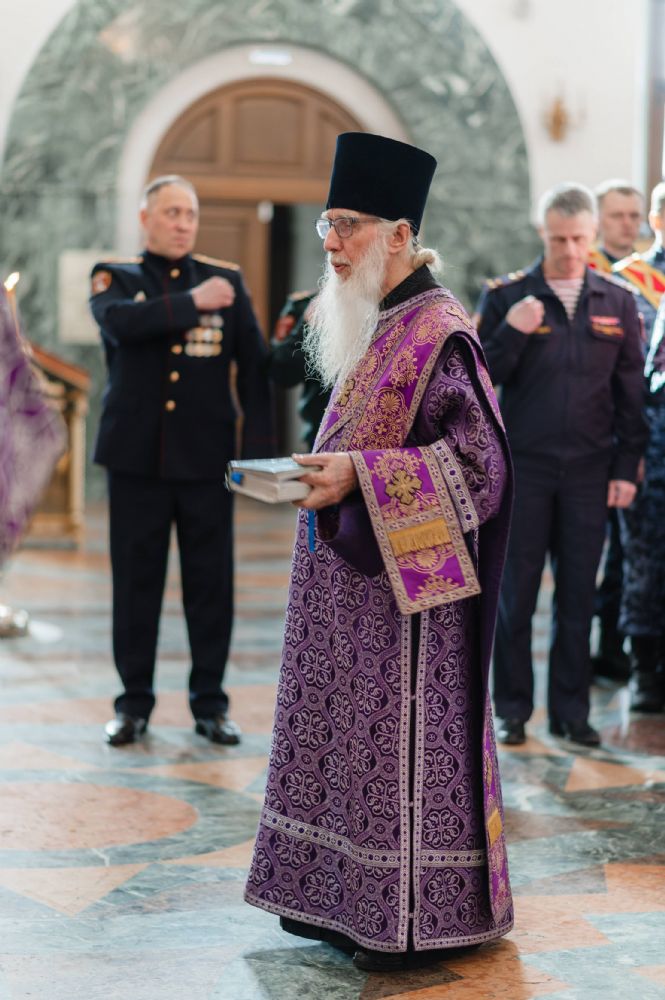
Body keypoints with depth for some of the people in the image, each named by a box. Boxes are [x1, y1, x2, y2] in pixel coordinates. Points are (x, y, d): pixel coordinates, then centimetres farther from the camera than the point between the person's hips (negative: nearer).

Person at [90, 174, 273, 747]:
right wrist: (194, 302, -16)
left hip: (207, 459, 1)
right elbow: (121, 322, -18)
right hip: (138, 457, -1)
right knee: (136, 581, 3)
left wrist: (259, 449, -5)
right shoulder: (115, 277, 6)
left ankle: (210, 703, 14)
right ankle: (134, 703, 14)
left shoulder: (227, 280, 8)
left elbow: (254, 367, 3)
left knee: (211, 582, 3)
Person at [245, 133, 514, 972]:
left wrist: (357, 476, -26)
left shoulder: (436, 333, -15)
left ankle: (415, 917, 9)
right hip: (349, 578, 9)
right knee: (350, 730, 13)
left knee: (402, 736, -2)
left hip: (402, 578, -9)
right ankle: (343, 898, 22)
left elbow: (476, 459, -20)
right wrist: (315, 474, 9)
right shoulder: (371, 326, 13)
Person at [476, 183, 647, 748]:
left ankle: (571, 711, 16)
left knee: (578, 595, 7)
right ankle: (512, 708, 14)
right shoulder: (507, 297, 0)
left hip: (589, 471, 2)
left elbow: (630, 392, 8)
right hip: (523, 467, -2)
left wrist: (627, 467, 3)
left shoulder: (617, 302, 6)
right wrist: (511, 333, -19)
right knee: (516, 591, 4)